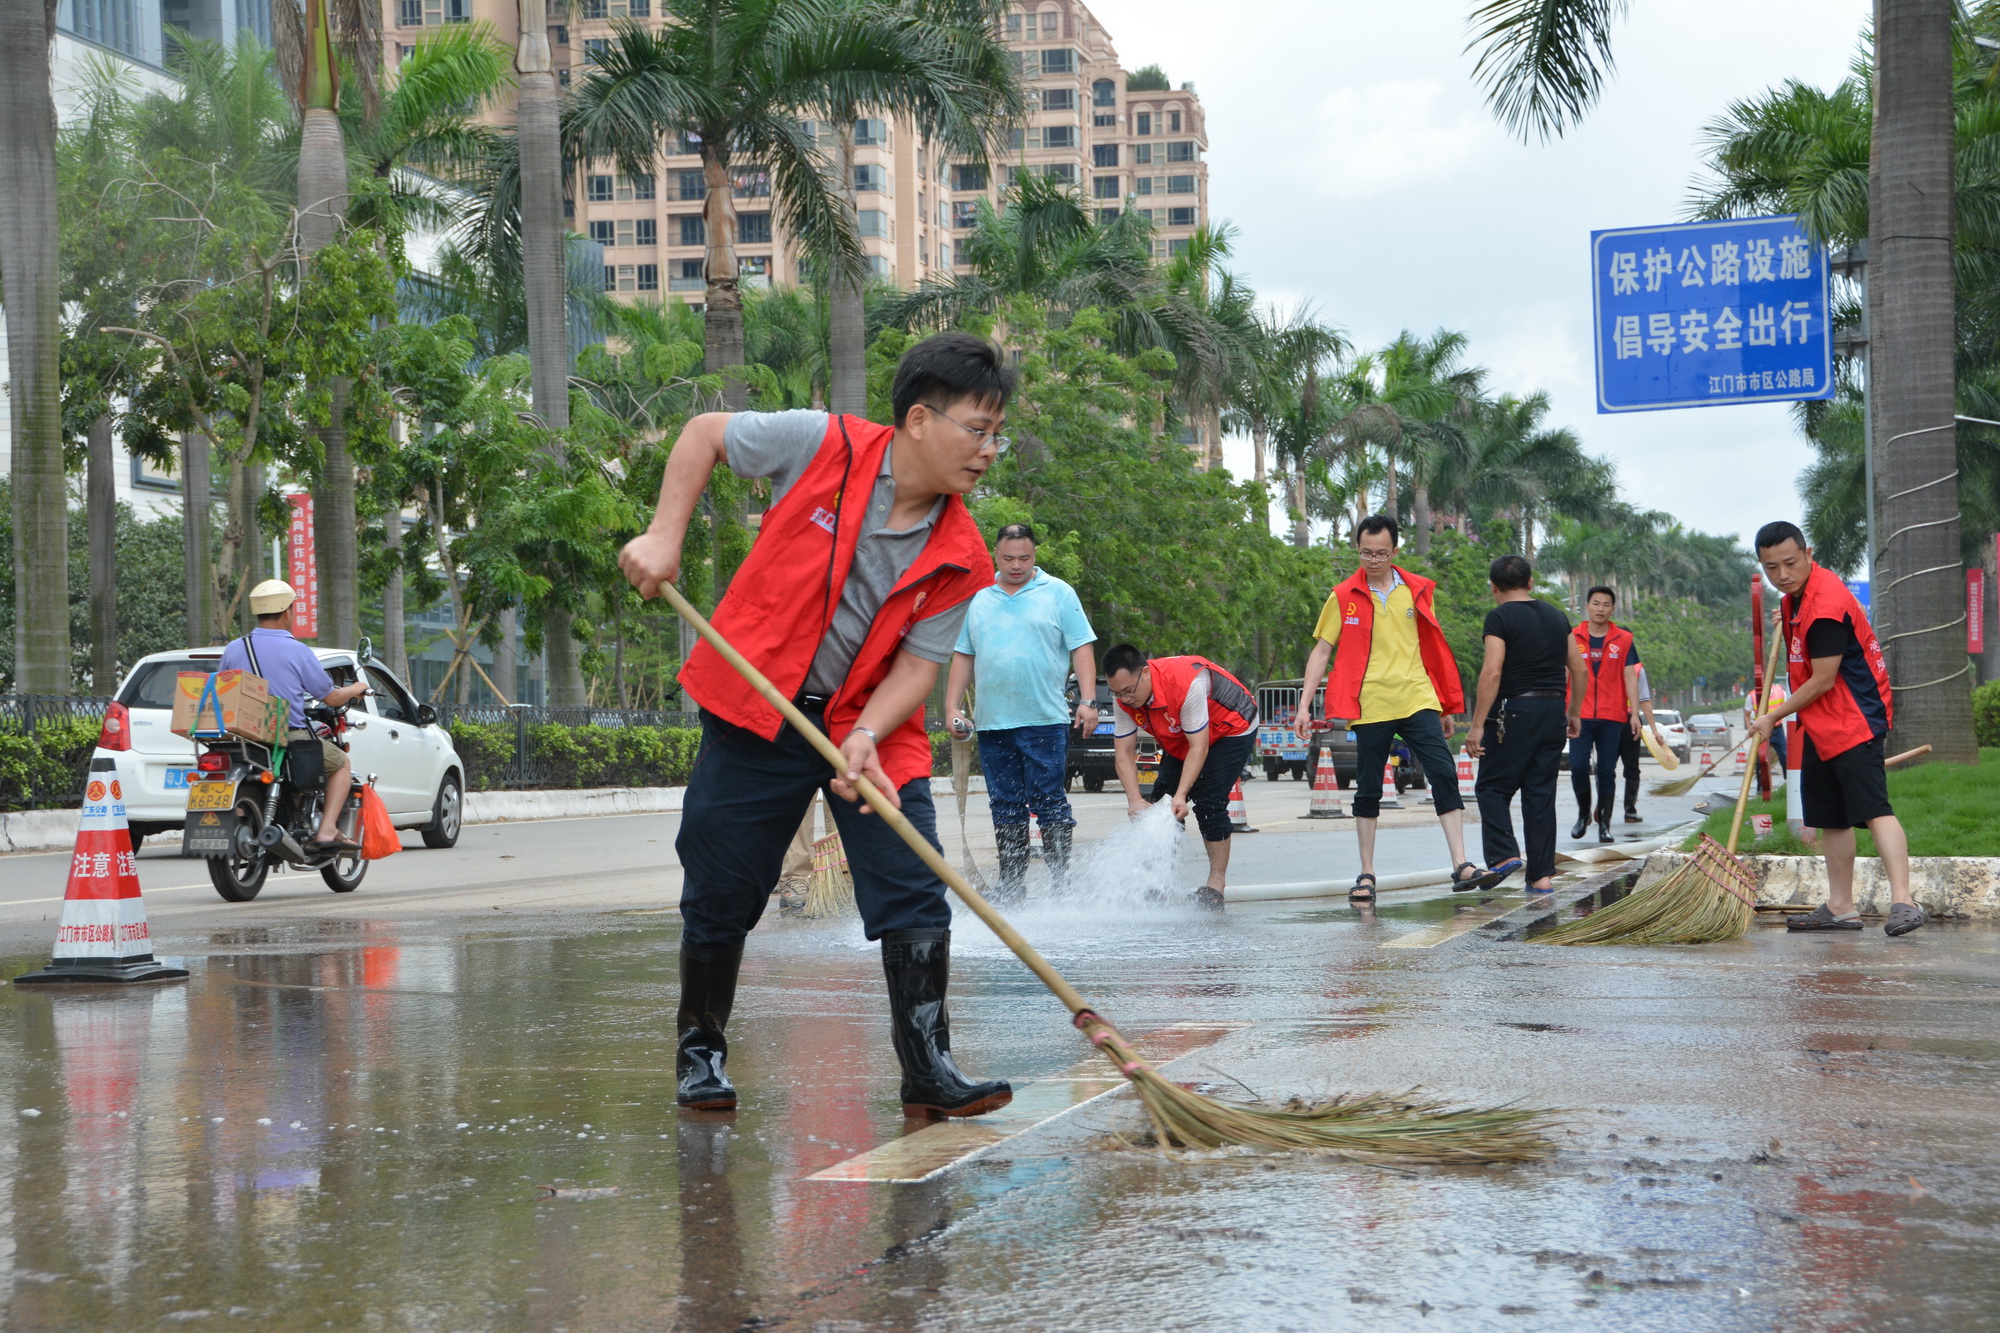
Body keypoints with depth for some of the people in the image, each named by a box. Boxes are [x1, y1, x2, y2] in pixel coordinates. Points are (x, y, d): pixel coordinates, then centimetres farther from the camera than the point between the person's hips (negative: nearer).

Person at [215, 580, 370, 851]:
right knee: (342, 762, 18)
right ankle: (327, 829, 2)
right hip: (289, 739, -4)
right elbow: (331, 698, 0)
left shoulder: (233, 649, 3)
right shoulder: (298, 651, -8)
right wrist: (355, 689, 22)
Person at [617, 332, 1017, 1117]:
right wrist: (664, 537, -10)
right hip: (757, 707, -2)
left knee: (915, 895, -9)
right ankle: (699, 1051, 26)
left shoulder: (959, 557, -9)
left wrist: (866, 737, -24)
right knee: (719, 897, 5)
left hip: (871, 721, 2)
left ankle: (927, 1070, -1)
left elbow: (918, 663, -6)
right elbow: (704, 435, -1)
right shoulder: (822, 446, -15)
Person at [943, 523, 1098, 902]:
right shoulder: (978, 600, 14)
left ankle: (1061, 881, -2)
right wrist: (952, 706, 10)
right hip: (992, 723, 4)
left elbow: (1082, 649, 0)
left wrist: (1088, 701, -9)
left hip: (1045, 719, -4)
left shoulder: (1058, 593, 4)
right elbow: (963, 655, 18)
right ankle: (1011, 885, 12)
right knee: (1005, 808, 7)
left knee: (1050, 803, -5)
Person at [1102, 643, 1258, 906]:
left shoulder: (1186, 684, -40)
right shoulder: (1125, 699, -19)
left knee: (1208, 801, -19)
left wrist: (1181, 795, -42)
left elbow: (1199, 746, -36)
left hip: (1232, 729, -7)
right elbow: (1124, 752, -17)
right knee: (1162, 799, -4)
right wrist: (1135, 801, -30)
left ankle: (1216, 884, -9)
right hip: (1179, 740, 7)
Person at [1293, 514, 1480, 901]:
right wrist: (1304, 705, -4)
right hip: (1370, 706, -1)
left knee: (1444, 776, -11)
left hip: (1418, 701, 1)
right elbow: (1321, 652, 5)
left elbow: (1433, 649, 15)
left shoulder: (1418, 591, 8)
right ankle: (1366, 875, 13)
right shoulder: (1344, 596, 3)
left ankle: (1460, 864, -12)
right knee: (1367, 792, 4)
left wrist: (1447, 706, 16)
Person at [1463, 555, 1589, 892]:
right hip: (1553, 711, 6)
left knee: (1492, 788, 4)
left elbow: (1492, 672, -16)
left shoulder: (1500, 617, -7)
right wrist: (1575, 714, 25)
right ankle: (1541, 874, 6)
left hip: (1515, 712, -6)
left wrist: (1478, 725, -16)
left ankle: (1504, 855, -13)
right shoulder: (1557, 617, 12)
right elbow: (1579, 670, 14)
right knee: (1541, 794, 8)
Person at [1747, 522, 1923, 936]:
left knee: (1874, 809, -20)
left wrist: (1773, 717, -9)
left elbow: (1823, 681, -20)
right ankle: (1840, 908, 17)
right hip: (1819, 727, 10)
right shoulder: (1797, 596, 8)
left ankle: (1902, 900, -28)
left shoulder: (1826, 605, -23)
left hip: (1854, 722, -10)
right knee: (1830, 819, 11)